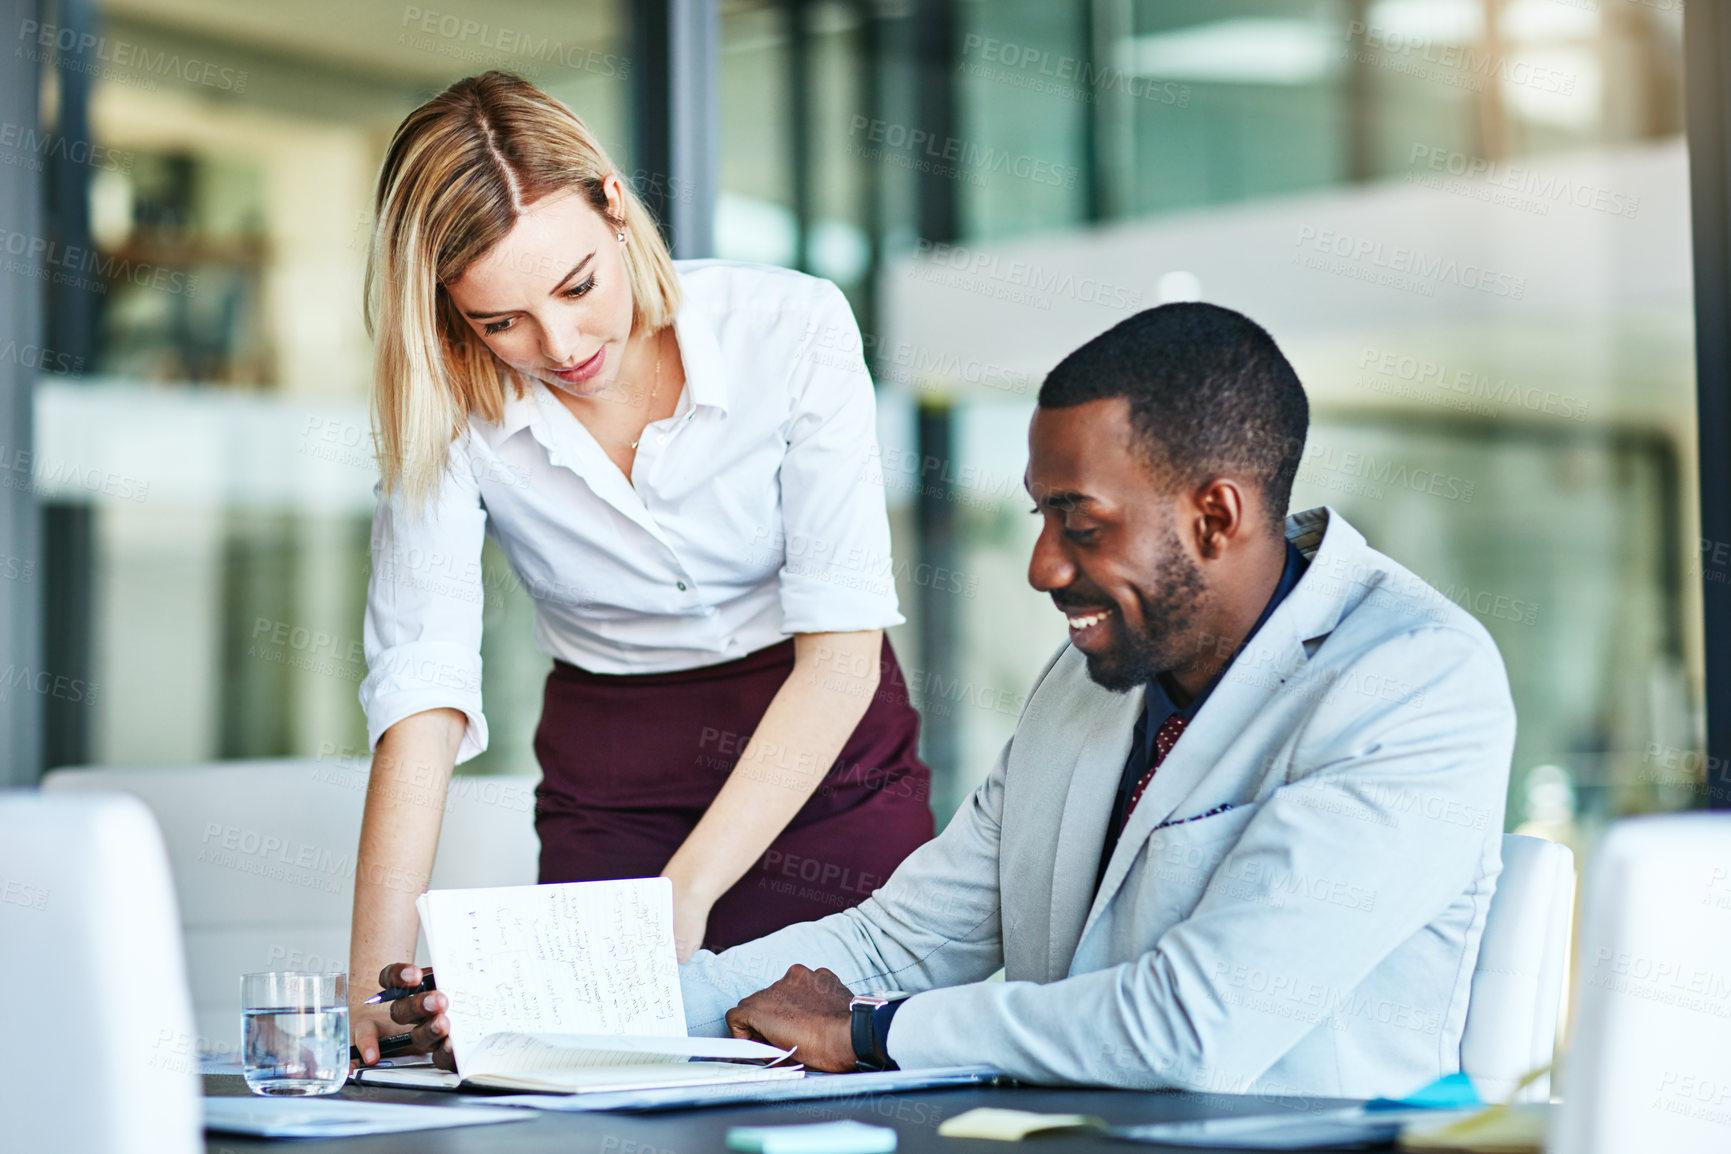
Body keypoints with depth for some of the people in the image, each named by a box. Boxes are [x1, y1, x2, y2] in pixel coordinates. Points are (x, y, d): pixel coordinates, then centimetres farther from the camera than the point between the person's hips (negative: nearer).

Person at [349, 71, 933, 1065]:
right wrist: (378, 970, -33)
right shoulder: (447, 410, -15)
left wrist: (688, 888, -31)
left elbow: (842, 647, -22)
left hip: (823, 754, -1)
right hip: (610, 782, 1)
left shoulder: (794, 329, -20)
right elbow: (421, 683, -21)